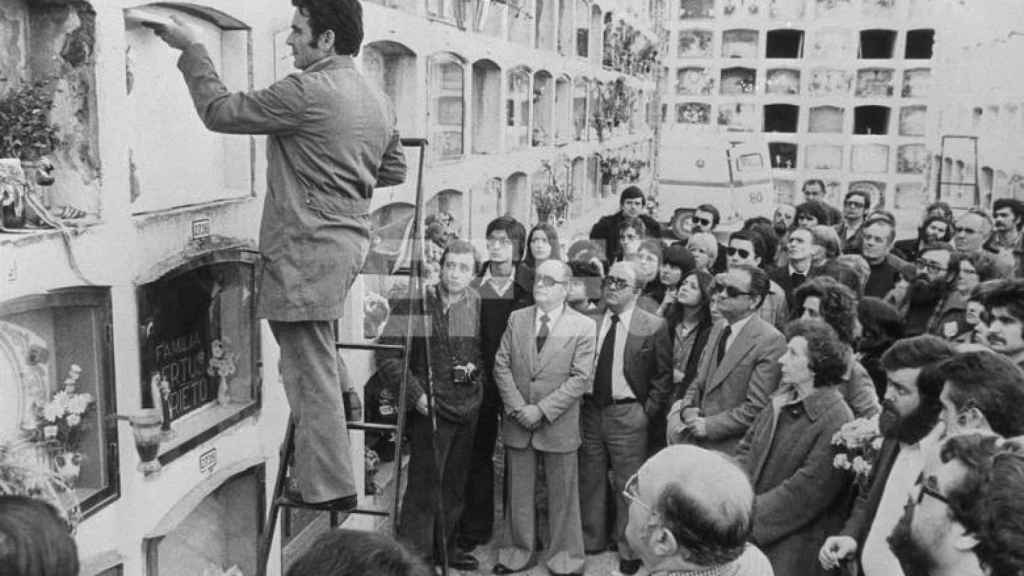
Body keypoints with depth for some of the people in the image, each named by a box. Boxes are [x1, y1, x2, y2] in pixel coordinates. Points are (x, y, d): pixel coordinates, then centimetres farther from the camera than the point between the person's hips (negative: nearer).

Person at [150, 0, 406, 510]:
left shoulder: (306, 92, -15)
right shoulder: (378, 101, 12)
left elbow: (219, 111, -9)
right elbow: (394, 171, 24)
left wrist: (192, 48, 2)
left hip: (308, 248, -9)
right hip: (350, 241, 9)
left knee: (310, 368, 0)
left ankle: (328, 486, 8)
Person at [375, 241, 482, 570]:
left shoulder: (477, 305, 6)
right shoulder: (416, 303, -10)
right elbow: (387, 355, -11)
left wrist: (475, 367, -1)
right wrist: (416, 395, -16)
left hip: (468, 408, 5)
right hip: (430, 408, -5)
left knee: (454, 486, 16)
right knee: (424, 485, -2)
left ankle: (445, 547, 32)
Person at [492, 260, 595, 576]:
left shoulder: (583, 326, -6)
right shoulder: (516, 318, 5)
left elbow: (580, 377, -11)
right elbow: (501, 365, 3)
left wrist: (542, 409, -16)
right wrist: (518, 407, -9)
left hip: (558, 423, -3)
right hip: (517, 421, 3)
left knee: (562, 495, 7)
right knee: (518, 492, 13)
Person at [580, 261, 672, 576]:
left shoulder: (653, 326, -7)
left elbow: (663, 376, -2)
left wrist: (648, 413, -6)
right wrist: (578, 402, 2)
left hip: (628, 414, -3)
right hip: (589, 408, 3)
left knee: (628, 484, 5)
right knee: (590, 479, 15)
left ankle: (628, 550, 22)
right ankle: (591, 540, 33)